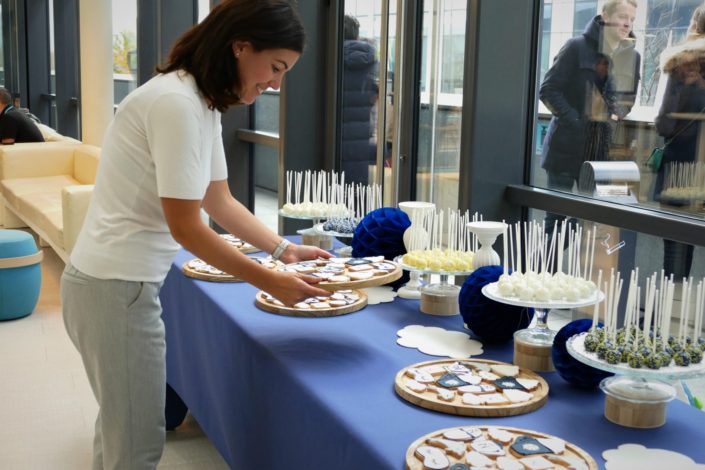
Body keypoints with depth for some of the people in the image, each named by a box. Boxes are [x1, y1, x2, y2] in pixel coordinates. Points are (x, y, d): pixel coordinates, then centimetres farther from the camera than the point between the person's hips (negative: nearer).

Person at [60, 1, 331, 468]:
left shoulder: (205, 103, 9)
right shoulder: (177, 103, -21)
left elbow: (220, 201, 15)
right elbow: (185, 227, -21)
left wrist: (284, 249, 7)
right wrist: (269, 281, -15)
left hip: (123, 281, 10)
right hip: (117, 288, -10)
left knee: (121, 426, 22)